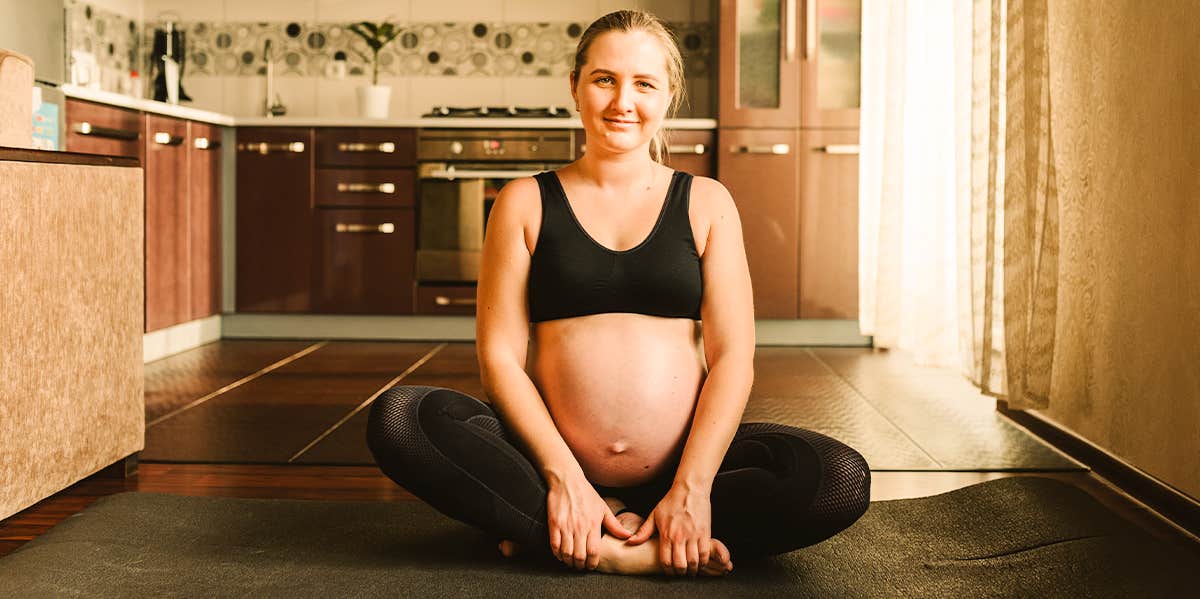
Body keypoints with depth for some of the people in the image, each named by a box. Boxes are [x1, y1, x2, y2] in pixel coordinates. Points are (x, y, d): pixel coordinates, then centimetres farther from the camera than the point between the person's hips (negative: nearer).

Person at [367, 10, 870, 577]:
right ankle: (630, 551, -24)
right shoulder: (526, 202, 8)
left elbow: (733, 357, 0)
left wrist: (692, 487, -13)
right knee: (396, 419, -25)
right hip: (553, 461, 0)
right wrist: (562, 477, -13)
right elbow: (499, 354, 0)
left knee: (843, 480, -26)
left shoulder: (706, 204, 9)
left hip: (684, 462, 1)